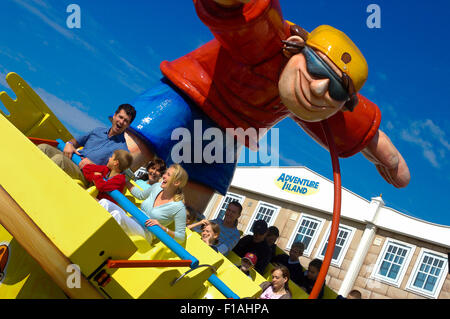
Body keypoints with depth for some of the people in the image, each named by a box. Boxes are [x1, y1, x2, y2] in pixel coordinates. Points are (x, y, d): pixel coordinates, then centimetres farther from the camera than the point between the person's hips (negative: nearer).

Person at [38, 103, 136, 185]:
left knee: (59, 159, -34)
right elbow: (77, 141, 29)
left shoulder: (122, 149, 0)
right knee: (43, 148, -16)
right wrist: (69, 144, 5)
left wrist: (92, 165, -15)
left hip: (83, 175, -6)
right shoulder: (99, 131, 21)